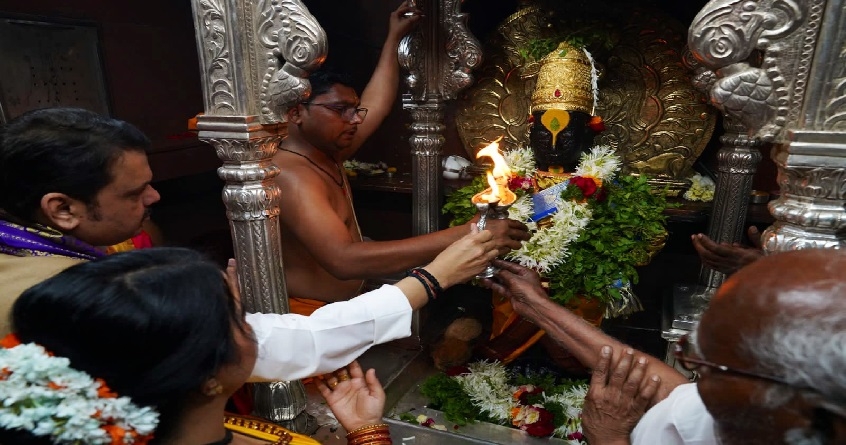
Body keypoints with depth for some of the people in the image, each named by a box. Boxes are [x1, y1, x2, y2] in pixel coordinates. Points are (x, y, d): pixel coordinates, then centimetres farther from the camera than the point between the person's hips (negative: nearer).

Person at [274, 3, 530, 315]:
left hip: (350, 300, 9)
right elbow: (344, 260, -38)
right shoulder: (292, 176, -23)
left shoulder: (326, 154, 4)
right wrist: (462, 236, -42)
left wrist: (394, 37, 18)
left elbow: (378, 103, 14)